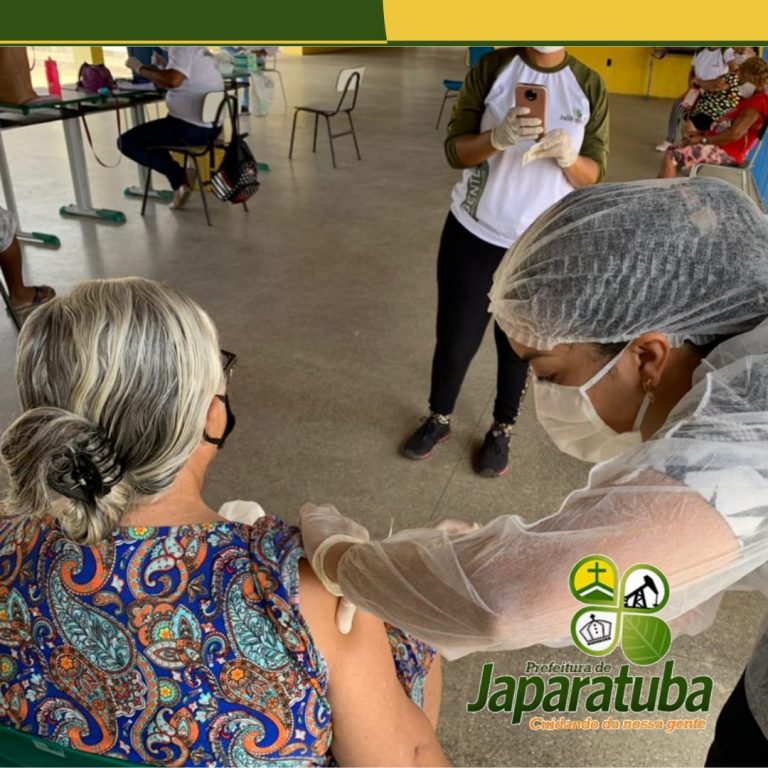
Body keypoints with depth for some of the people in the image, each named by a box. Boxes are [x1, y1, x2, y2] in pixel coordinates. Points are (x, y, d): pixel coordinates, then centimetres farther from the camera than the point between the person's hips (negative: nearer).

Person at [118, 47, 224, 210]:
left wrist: (139, 68, -16)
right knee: (150, 133, 32)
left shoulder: (182, 48, -13)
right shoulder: (197, 48, 17)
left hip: (192, 127, -10)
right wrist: (163, 67, 10)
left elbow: (172, 80, -28)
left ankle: (181, 177, -2)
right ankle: (181, 183, 21)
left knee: (126, 142, -4)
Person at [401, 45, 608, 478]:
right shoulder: (493, 68, -4)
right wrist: (498, 137, -28)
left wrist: (567, 158, -24)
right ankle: (439, 418, 34)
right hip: (474, 235, 0)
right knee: (455, 340, 7)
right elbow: (455, 150, -8)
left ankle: (502, 430, 36)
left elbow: (595, 174, -2)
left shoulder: (590, 86, -2)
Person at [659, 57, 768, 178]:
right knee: (671, 150, 11)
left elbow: (735, 134, -21)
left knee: (671, 157, -24)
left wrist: (702, 140, -14)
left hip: (728, 152, -11)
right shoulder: (750, 100, 19)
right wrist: (700, 133, 8)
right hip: (719, 146, 11)